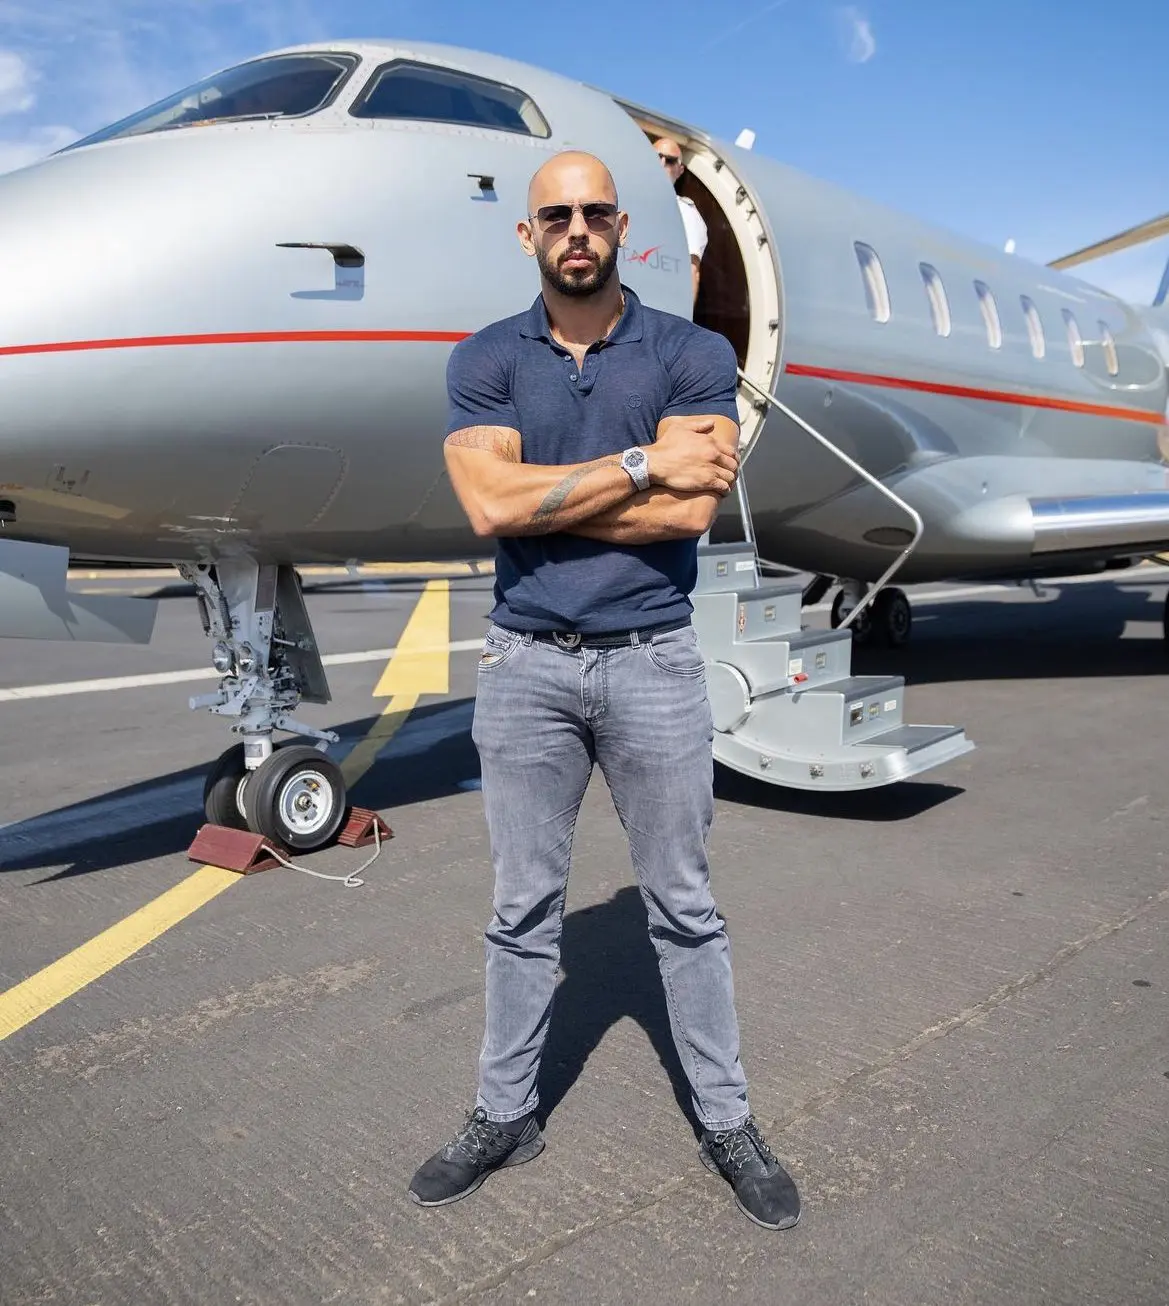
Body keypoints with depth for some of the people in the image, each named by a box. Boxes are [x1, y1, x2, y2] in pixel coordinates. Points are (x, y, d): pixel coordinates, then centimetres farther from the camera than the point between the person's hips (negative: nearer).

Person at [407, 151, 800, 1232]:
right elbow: (490, 505, -13)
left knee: (685, 907, 10)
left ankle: (727, 1121, 27)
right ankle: (506, 1114, 31)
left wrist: (539, 496, -11)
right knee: (524, 909, 13)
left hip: (653, 659, -1)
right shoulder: (484, 362, 4)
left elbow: (692, 510, -15)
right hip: (526, 663, 1)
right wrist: (641, 465, -14)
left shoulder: (691, 354, 0)